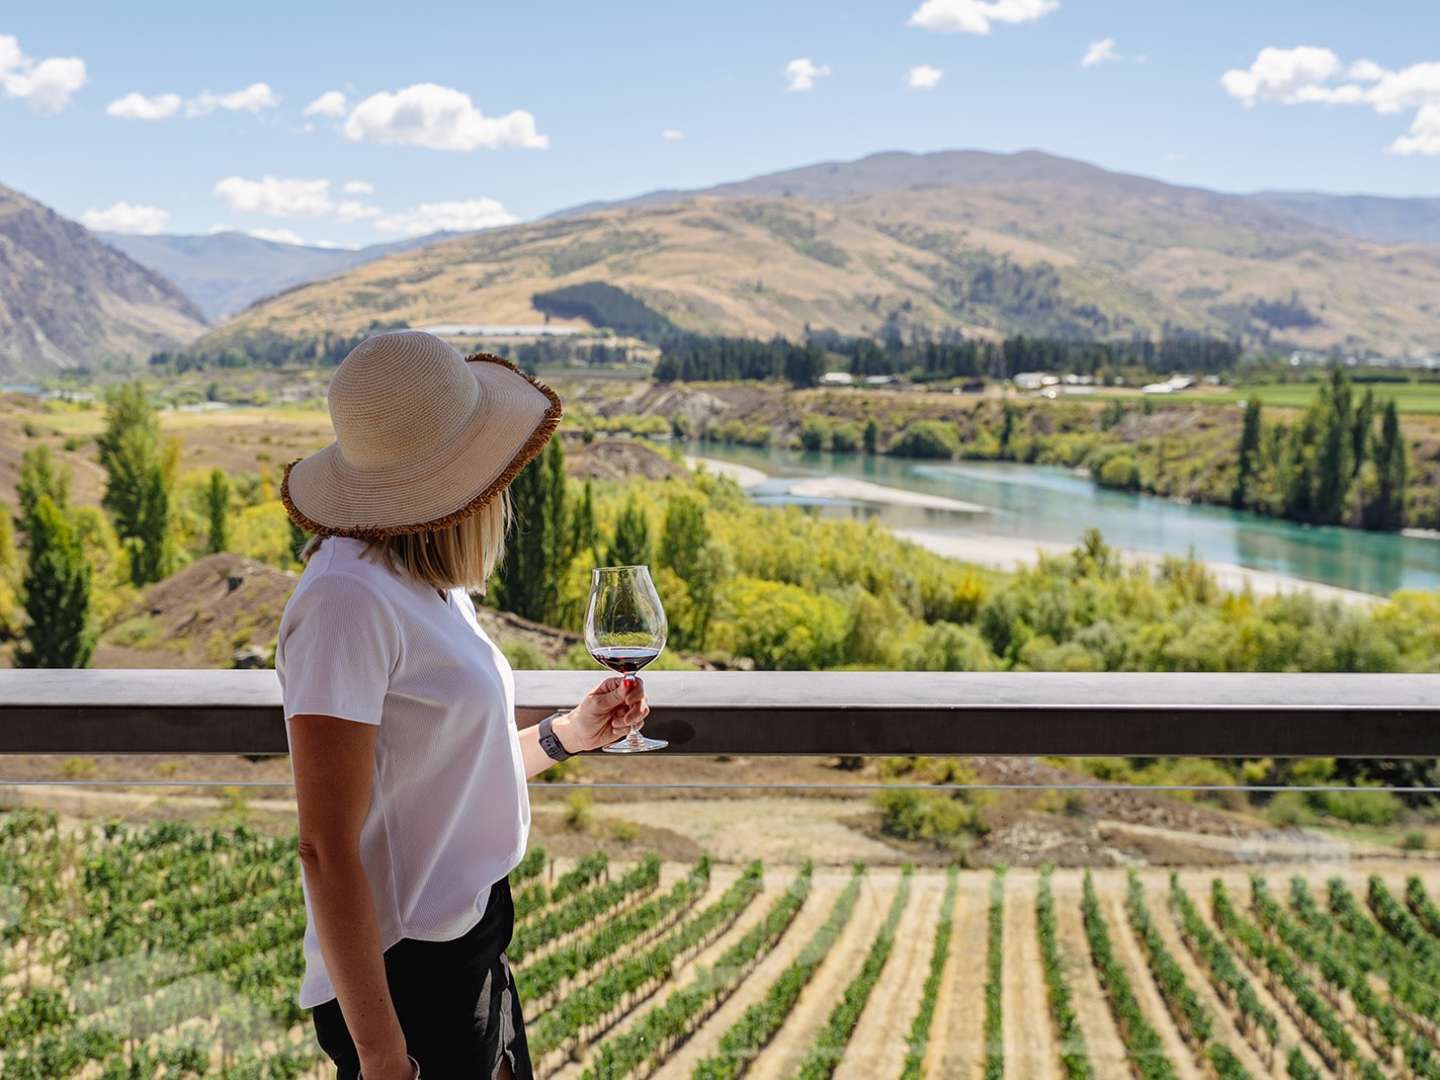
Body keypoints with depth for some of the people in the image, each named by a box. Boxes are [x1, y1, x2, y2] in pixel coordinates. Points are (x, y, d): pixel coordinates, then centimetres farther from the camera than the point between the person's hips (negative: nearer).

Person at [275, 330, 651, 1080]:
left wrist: (567, 735, 13)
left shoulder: (431, 587, 5)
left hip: (474, 952, 8)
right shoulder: (350, 596, -22)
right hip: (405, 978, -8)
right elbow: (327, 848, -22)